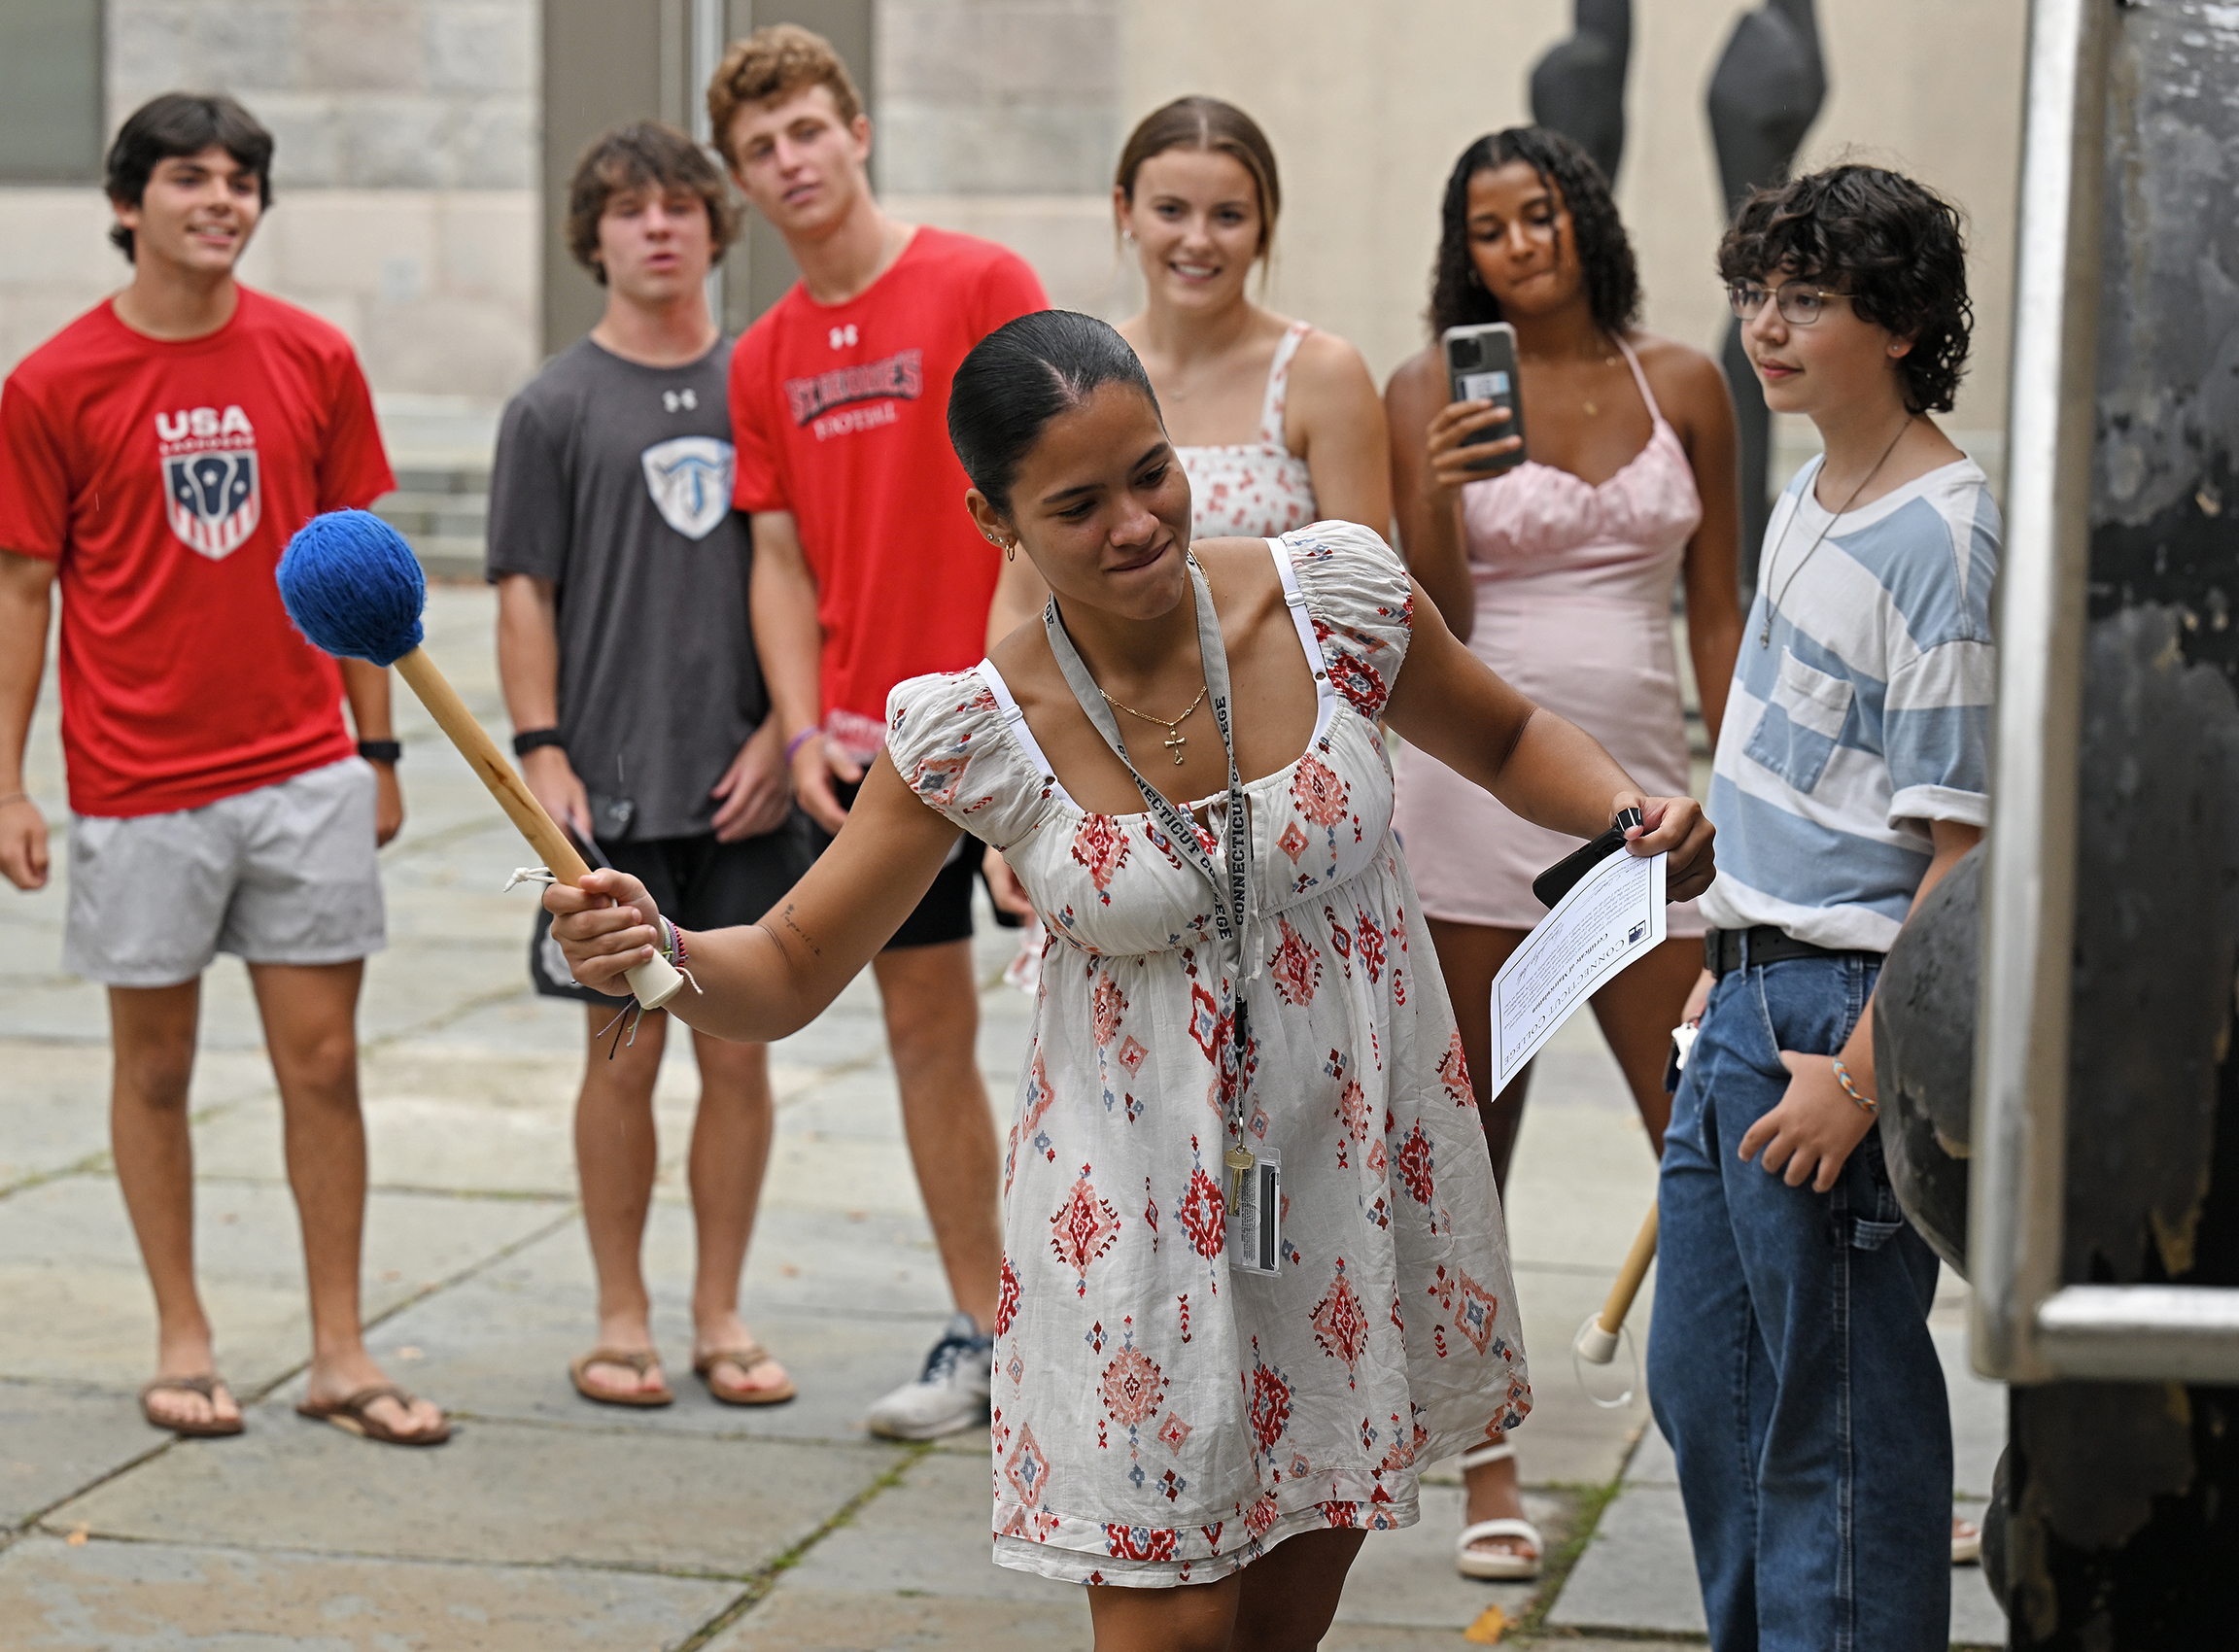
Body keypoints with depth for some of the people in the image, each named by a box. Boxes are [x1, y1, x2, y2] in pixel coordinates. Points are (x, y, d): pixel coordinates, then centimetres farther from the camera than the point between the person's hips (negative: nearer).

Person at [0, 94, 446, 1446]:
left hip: (306, 775, 2)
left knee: (325, 1061, 3)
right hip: (139, 786, -2)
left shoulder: (315, 360, 3)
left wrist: (378, 748, 8)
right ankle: (183, 1342, 22)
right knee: (156, 1066, 8)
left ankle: (341, 1353, 13)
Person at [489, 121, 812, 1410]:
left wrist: (783, 730, -1)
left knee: (740, 1051, 5)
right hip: (613, 786, -2)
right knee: (625, 1055, 2)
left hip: (745, 786, 2)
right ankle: (622, 1317, 15)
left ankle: (721, 1313, 16)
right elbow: (526, 595, 2)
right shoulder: (555, 408, 3)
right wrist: (542, 754, -7)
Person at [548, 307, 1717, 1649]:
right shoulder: (977, 737, -13)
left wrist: (1633, 812, -11)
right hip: (1146, 1214, -2)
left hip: (1366, 1173, 3)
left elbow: (1507, 740, 9)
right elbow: (790, 971, -6)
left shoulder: (1335, 596, -10)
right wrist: (659, 950, -27)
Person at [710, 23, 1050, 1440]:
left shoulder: (980, 283, -7)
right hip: (874, 741, 6)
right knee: (926, 1026, 10)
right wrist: (804, 733, 1)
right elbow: (782, 559, 12)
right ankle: (981, 1338, 20)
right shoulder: (767, 359, 10)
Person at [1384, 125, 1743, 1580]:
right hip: (1476, 791, -1)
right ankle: (1492, 1476, 13)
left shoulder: (1682, 384, 8)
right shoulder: (1433, 392, 1)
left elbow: (1716, 611, 12)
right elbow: (1428, 630, -3)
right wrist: (1439, 489, -20)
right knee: (1467, 1155, 3)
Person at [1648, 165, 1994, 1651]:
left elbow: (1964, 846, -20)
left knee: (1839, 1412, -1)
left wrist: (1858, 1076, -21)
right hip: (1752, 1001, 10)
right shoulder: (1808, 501, 11)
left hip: (1850, 1014, -10)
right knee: (1702, 1379, 19)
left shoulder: (1945, 534, -17)